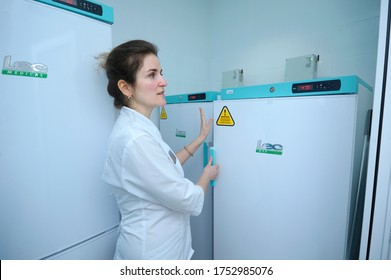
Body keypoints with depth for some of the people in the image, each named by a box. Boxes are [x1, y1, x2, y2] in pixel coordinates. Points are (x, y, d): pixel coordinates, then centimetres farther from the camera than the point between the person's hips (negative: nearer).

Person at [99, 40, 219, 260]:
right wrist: (208, 173, -4)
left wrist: (200, 139, 9)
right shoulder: (136, 139, -31)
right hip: (153, 252, -8)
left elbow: (166, 169, 8)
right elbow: (190, 201, -24)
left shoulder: (137, 126, -1)